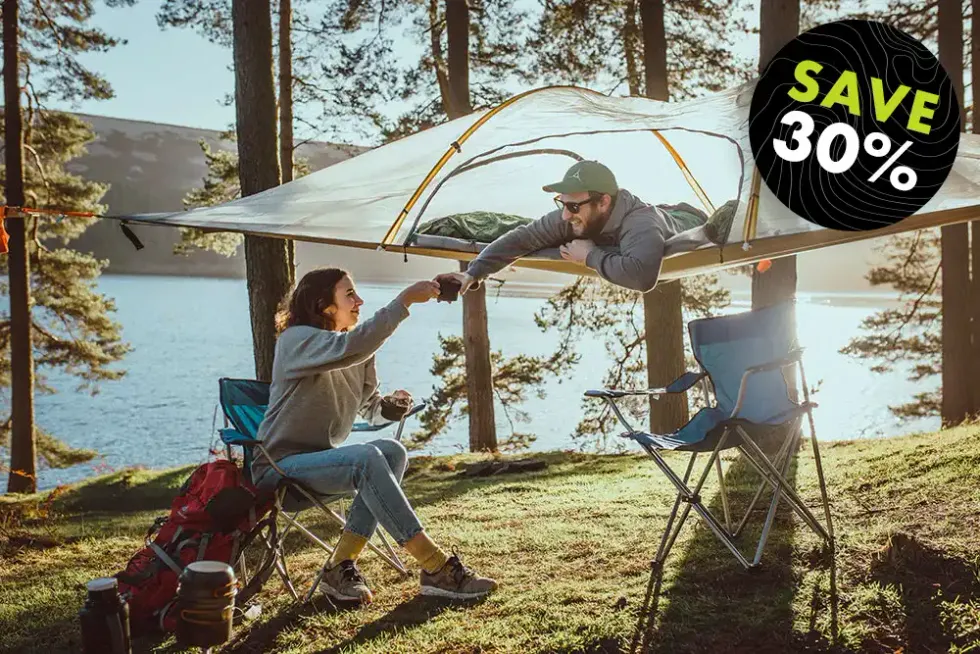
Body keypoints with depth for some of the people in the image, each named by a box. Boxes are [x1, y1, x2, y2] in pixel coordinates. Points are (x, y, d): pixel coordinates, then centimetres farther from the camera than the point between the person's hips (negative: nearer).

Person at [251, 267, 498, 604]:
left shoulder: (360, 356, 11)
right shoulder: (297, 340, -14)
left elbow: (370, 407, 16)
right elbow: (351, 346, -35)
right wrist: (405, 300, -33)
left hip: (319, 460, 8)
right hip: (280, 466, -8)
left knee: (392, 451, -18)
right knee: (367, 458, -31)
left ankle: (341, 568, -19)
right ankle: (437, 569, -32)